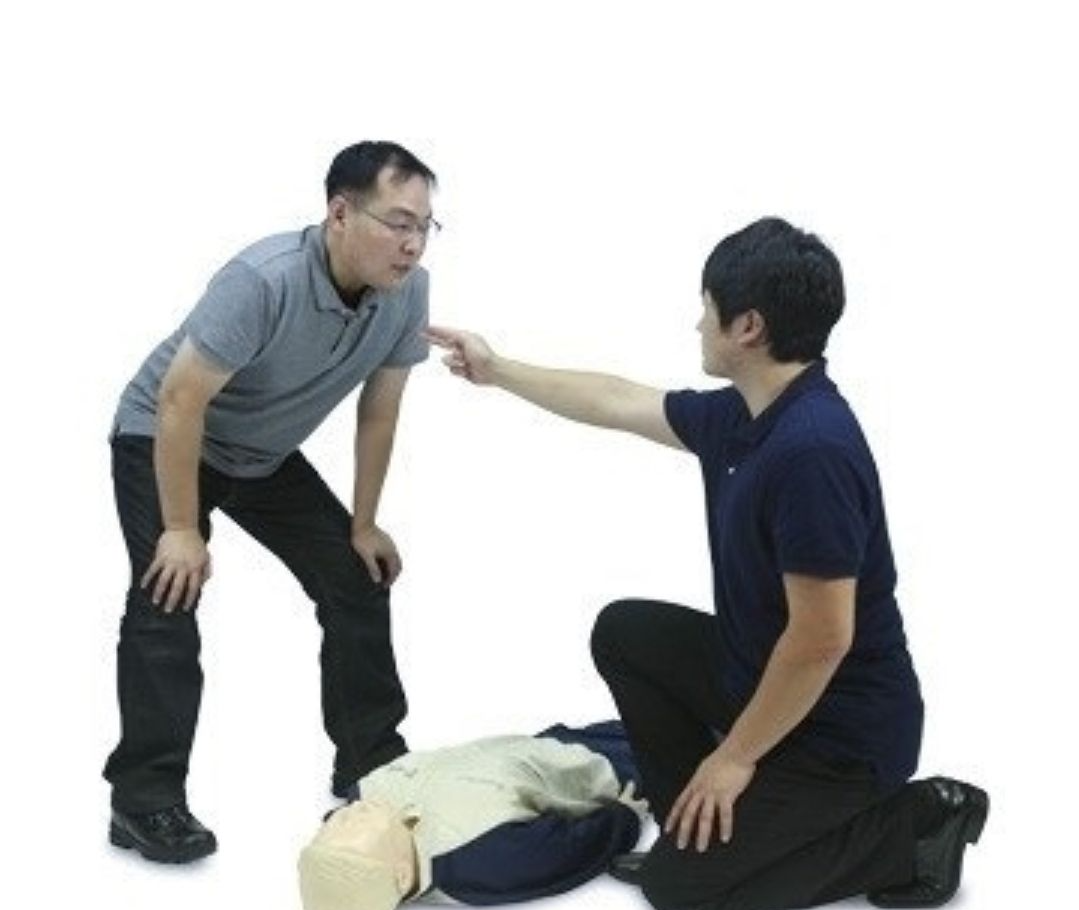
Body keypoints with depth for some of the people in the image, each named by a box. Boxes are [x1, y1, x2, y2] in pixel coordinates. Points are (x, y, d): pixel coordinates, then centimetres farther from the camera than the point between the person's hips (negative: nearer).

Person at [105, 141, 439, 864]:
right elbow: (180, 404, -32)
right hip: (161, 440, -6)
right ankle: (145, 801, -9)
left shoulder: (407, 292, -19)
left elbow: (379, 411, -5)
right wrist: (181, 529, -27)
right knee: (169, 598, -19)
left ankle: (371, 768, 14)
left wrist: (364, 525, 0)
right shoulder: (263, 281, -37)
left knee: (359, 580, 1)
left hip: (266, 456, 6)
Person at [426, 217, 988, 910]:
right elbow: (618, 403, 17)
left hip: (841, 729, -9)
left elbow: (822, 639, -29)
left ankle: (910, 830, 2)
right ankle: (700, 822, 17)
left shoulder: (811, 448, -31)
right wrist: (498, 371, 24)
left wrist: (735, 756, -18)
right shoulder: (739, 416, -1)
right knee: (626, 633, 15)